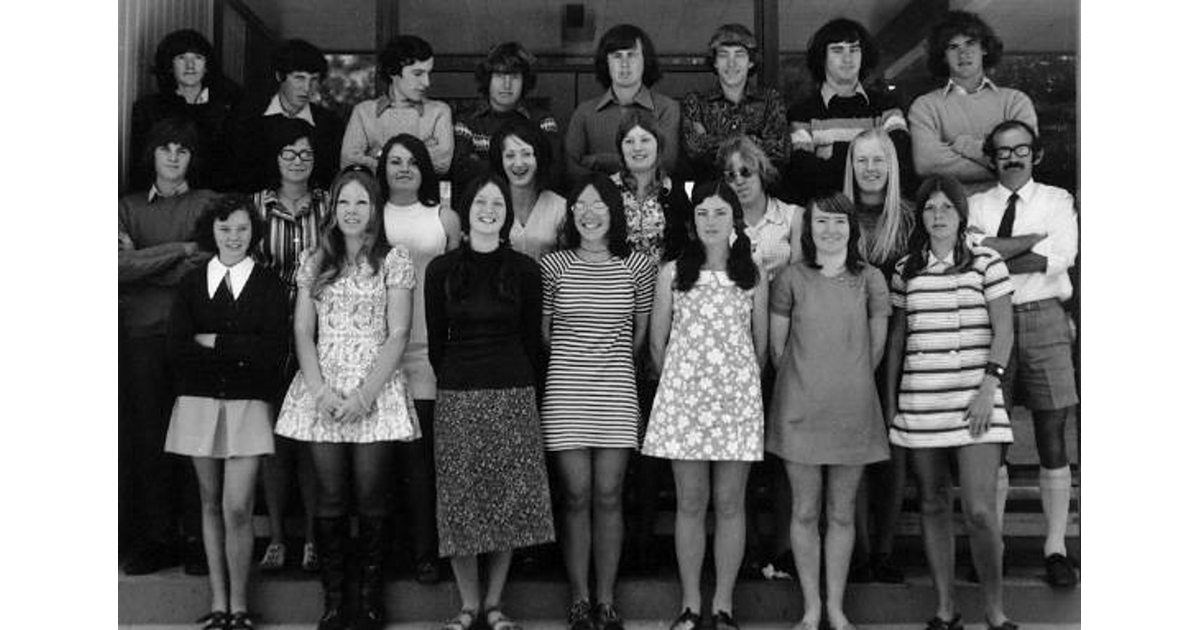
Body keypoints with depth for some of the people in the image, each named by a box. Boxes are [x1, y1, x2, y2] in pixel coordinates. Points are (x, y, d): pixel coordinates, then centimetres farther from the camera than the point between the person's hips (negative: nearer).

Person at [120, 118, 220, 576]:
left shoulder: (208, 204, 9)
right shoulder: (129, 208, 14)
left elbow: (213, 261, -6)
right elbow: (121, 265, -2)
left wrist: (144, 263, -4)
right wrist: (180, 250, -6)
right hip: (143, 333, 2)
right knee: (146, 437, 2)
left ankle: (199, 539, 2)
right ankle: (155, 541, 8)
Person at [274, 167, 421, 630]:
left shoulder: (393, 260, 3)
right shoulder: (314, 262, 11)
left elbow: (397, 335, -3)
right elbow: (303, 332, 8)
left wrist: (364, 395, -12)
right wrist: (321, 390, -7)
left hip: (376, 391, -2)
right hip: (322, 393, 2)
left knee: (371, 500, -2)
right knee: (330, 500, 2)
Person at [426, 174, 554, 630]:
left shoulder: (524, 271, 4)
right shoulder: (441, 270, 4)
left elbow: (532, 340, 8)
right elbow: (435, 340, 9)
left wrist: (525, 387, 7)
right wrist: (453, 382, 11)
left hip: (513, 396, 0)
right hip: (457, 398, 0)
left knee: (509, 500, 2)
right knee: (460, 502, 1)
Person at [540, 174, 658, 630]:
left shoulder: (639, 266, 2)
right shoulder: (553, 266, 0)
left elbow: (641, 331, 12)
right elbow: (541, 331, 9)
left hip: (617, 394, 1)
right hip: (566, 393, 0)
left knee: (608, 496, 1)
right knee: (577, 496, 1)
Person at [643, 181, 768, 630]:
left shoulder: (753, 277, 7)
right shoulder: (672, 273, 5)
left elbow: (760, 348, 13)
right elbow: (657, 343, 9)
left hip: (737, 398, 1)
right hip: (683, 395, 0)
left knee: (730, 503, 3)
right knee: (690, 503, 3)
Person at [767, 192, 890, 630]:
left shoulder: (870, 279, 1)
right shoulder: (791, 279, -2)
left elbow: (876, 348, 8)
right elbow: (777, 347, 5)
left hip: (853, 410, 1)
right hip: (800, 410, -1)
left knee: (842, 513, 8)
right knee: (805, 512, 5)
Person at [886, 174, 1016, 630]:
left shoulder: (986, 264, 2)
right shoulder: (905, 270, 11)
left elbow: (1004, 330, 0)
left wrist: (989, 386, -10)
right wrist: (890, 398, 12)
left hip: (974, 399, -3)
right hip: (919, 401, 3)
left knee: (979, 510, -10)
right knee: (933, 505, 7)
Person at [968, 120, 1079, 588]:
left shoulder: (1056, 201, 10)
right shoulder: (976, 205, 11)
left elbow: (1062, 257, -8)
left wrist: (994, 252, -8)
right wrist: (1033, 240, -11)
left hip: (1044, 320, 0)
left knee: (1052, 439, 0)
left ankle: (1056, 548, 10)